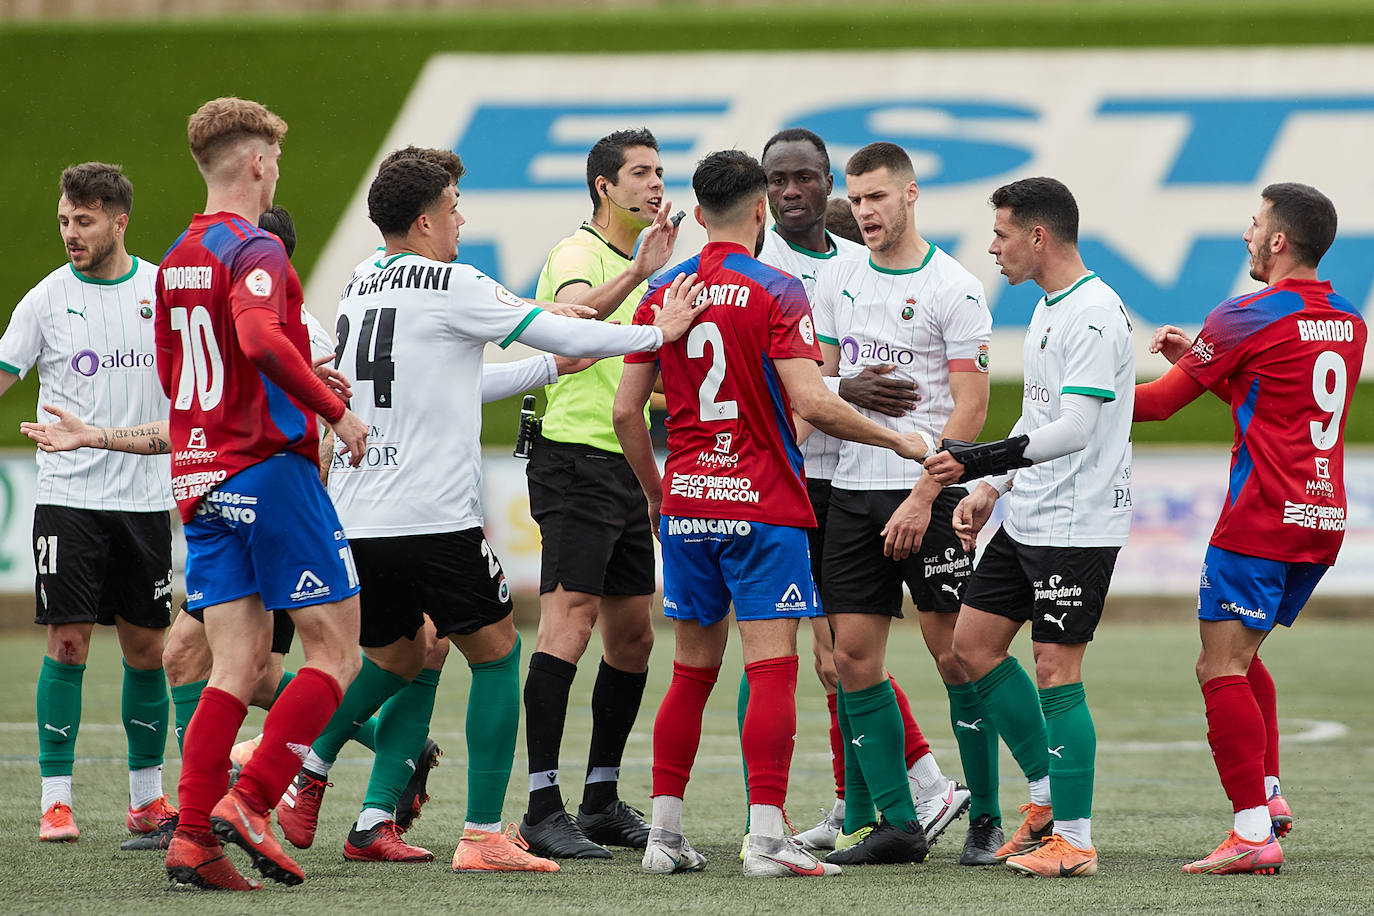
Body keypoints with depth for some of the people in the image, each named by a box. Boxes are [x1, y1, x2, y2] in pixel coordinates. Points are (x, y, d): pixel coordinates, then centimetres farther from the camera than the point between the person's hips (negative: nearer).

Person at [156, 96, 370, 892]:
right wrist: (336, 410, -20)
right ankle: (251, 802, -11)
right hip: (271, 467, -8)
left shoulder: (177, 261, 14)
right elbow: (260, 339, -30)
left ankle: (194, 835, -6)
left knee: (239, 667, 6)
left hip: (201, 481, 8)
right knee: (335, 654, 0)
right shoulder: (255, 251, -12)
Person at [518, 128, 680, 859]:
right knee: (569, 621, -16)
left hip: (624, 465, 9)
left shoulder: (638, 263, 21)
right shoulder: (579, 252, -8)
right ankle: (543, 809, -19)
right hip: (575, 459, -9)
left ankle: (601, 800, 18)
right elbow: (574, 318, -32)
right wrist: (640, 272, -41)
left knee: (632, 636, 10)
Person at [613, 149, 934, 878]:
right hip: (763, 508, -5)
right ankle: (765, 838, -12)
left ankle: (665, 834, 11)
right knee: (771, 669, -5)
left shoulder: (663, 293, 7)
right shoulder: (775, 293, -8)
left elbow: (626, 410, 8)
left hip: (685, 508, 5)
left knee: (690, 671, 12)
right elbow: (810, 403, -17)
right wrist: (896, 440, -5)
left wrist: (655, 493, 21)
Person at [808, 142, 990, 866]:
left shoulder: (954, 289, -7)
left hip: (930, 490, -6)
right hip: (853, 491, 6)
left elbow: (970, 406, -10)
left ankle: (985, 818, 4)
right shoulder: (839, 282, 11)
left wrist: (923, 496, -16)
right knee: (853, 655, 1)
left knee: (954, 650, -5)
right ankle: (898, 820, 6)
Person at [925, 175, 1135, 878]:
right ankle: (1049, 794, 21)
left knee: (1055, 669, -7)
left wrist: (984, 461, -28)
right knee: (973, 642, 12)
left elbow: (1074, 430, -25)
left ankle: (1072, 839, -2)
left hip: (1077, 527, -10)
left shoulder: (1094, 315, -18)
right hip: (1026, 521, 10)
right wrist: (988, 491, 17)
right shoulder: (1049, 307, 14)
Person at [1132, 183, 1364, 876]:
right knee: (1240, 657, 23)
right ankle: (1268, 793, 18)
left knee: (1221, 668, -9)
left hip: (1261, 520, -8)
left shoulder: (1247, 318, -10)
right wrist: (1198, 357, 21)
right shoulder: (1348, 323, 13)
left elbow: (1160, 401, -3)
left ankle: (1253, 833, -17)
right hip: (1323, 519, 8)